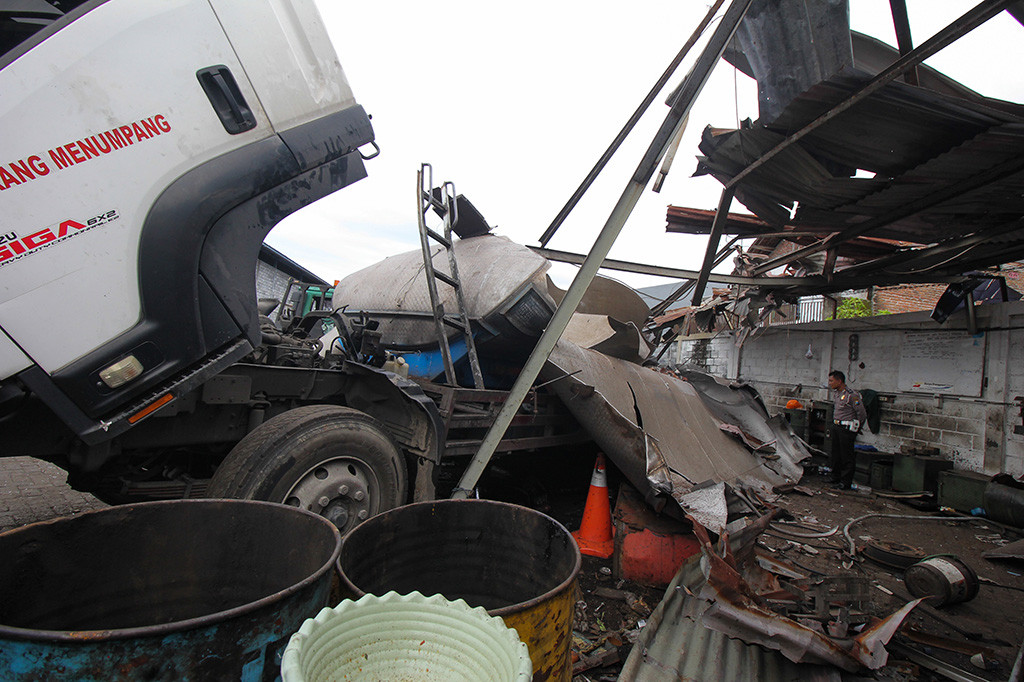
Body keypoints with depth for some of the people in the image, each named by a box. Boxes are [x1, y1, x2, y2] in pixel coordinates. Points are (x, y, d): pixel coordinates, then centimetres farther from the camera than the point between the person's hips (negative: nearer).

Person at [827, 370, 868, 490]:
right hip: (835, 426, 8)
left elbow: (862, 414, -11)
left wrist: (855, 428, -1)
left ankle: (846, 482, 6)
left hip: (847, 428, -8)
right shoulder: (835, 392, 8)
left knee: (847, 456, -1)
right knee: (836, 454, 14)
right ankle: (835, 478, 24)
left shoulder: (852, 395, -18)